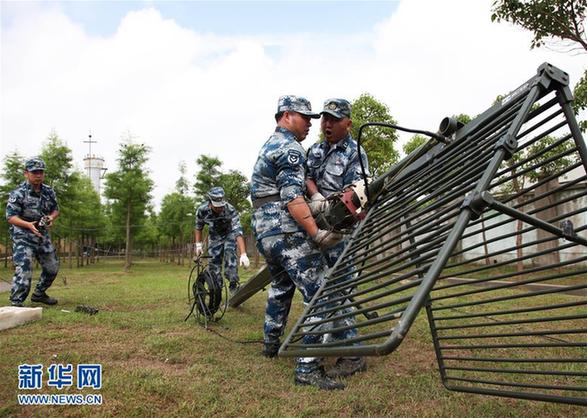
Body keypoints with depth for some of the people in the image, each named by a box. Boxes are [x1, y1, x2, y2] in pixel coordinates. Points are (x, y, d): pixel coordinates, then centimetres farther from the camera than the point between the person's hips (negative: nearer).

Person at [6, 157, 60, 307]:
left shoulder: (49, 192, 6)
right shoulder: (18, 193, -12)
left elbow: (55, 209, 16)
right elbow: (10, 216, -14)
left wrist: (51, 218, -7)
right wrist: (28, 224, -31)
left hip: (43, 235, 7)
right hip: (23, 237, -7)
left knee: (52, 267, 15)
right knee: (24, 270, -16)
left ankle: (39, 294, 34)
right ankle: (16, 303, -7)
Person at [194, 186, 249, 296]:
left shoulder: (230, 210, -36)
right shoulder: (202, 210, -27)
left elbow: (238, 232, -42)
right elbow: (198, 227, -5)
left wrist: (243, 254, -49)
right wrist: (198, 244, -10)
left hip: (229, 233, -2)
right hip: (214, 236, 3)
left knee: (229, 253, -26)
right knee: (213, 262, -4)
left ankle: (233, 286, -17)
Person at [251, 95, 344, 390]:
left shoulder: (269, 146, 24)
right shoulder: (289, 148, -8)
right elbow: (292, 196, -20)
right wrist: (316, 233, -24)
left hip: (263, 229, 11)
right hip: (286, 230, -11)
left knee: (281, 286, 26)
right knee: (319, 294, -11)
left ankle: (271, 344, 40)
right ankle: (308, 368, -14)